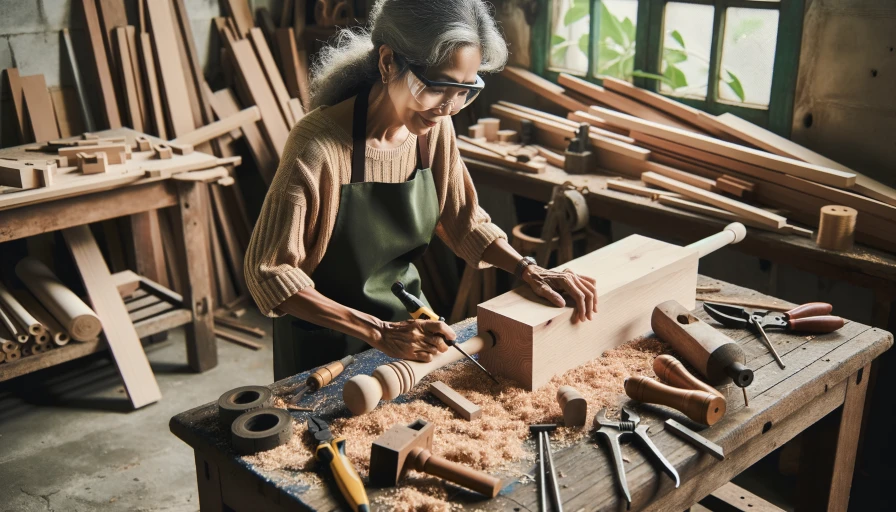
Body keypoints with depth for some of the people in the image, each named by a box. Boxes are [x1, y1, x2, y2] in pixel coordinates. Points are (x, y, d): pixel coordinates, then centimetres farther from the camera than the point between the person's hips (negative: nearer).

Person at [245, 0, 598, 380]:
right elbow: (269, 271, -25)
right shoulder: (320, 144, -29)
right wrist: (377, 332, -32)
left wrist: (528, 271, -15)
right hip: (326, 339, -5)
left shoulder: (435, 126, -12)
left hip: (407, 318, 5)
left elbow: (465, 223, 1)